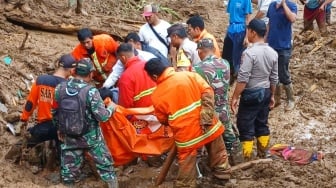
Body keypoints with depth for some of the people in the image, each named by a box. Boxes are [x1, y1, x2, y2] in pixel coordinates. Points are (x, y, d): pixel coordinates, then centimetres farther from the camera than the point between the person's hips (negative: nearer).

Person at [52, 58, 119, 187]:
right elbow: (102, 116, -20)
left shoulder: (60, 88, -7)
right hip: (91, 136, -4)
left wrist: (59, 129, 20)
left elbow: (55, 112, 5)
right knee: (105, 164, 14)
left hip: (69, 136, 4)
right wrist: (111, 108, 1)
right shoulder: (91, 91, -21)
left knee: (69, 168, 15)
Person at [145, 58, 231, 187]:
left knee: (186, 167, 12)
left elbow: (163, 120, 7)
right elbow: (207, 92, -11)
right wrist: (207, 117, -11)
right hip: (207, 126, 2)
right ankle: (222, 173, 41)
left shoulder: (156, 95, -3)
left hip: (186, 134, -2)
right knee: (217, 153, 25)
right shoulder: (189, 75, -4)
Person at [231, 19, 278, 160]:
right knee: (262, 124, 18)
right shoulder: (272, 53, 2)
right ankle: (262, 153, 28)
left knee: (246, 127, 2)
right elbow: (274, 78, 9)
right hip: (265, 93, 7)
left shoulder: (249, 52, -20)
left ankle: (247, 159, 7)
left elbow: (243, 79, -22)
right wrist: (272, 95, 20)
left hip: (251, 94, -7)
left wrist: (235, 97, -15)